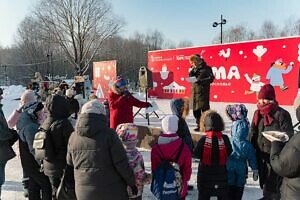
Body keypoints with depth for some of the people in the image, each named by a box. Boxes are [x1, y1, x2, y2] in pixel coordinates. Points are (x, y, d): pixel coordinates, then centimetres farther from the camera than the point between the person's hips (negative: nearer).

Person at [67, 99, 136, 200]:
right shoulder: (109, 134, -16)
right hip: (112, 191, -4)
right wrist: (132, 182, -2)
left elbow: (70, 162, 12)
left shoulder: (73, 137, -1)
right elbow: (121, 163, -15)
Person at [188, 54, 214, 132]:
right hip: (195, 91, 6)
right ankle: (199, 125, 18)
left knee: (204, 108, -8)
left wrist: (201, 81, -21)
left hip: (203, 91, -6)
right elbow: (190, 77, 10)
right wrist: (192, 70, -4)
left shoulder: (206, 68, -2)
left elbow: (211, 78, -9)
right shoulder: (194, 69, 16)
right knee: (196, 109, 8)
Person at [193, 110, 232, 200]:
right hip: (221, 175, 1)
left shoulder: (204, 139, -16)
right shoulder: (225, 138, -13)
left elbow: (196, 154, -10)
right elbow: (229, 153, -4)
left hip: (205, 174, -1)